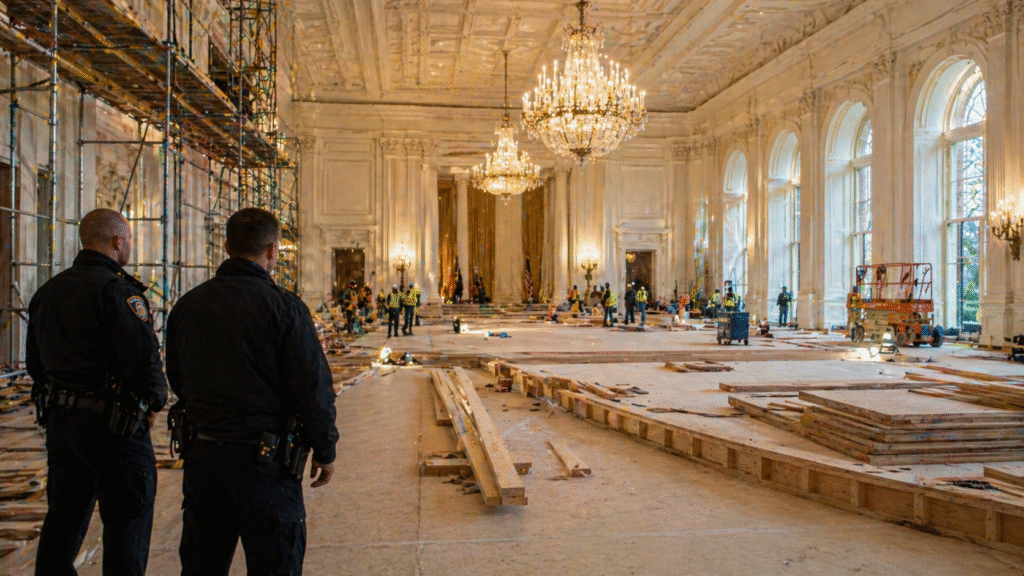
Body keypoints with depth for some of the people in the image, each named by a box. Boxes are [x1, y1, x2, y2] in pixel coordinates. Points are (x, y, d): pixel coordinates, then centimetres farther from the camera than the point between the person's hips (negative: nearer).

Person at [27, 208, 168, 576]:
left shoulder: (47, 291, 12)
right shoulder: (117, 290, -16)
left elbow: (35, 362, 18)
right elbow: (143, 356, -22)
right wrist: (154, 402, -6)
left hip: (59, 420, 8)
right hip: (111, 424, -8)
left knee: (64, 517, 20)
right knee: (127, 521, 3)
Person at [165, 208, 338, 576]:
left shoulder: (187, 304, 3)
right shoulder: (284, 307, -14)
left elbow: (177, 382, 13)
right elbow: (313, 387, -14)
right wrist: (325, 450, -2)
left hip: (202, 455, 6)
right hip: (264, 458, -5)